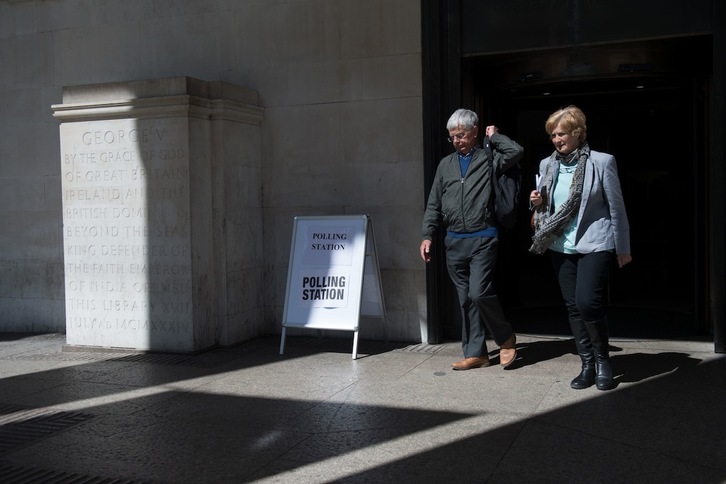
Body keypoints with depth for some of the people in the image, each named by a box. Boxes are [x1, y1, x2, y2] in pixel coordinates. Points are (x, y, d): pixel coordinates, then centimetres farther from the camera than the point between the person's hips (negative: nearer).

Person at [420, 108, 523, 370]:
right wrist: (428, 235, 6)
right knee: (465, 299, 7)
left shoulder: (489, 159, 3)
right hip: (454, 241, 5)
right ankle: (475, 353, 15)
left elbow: (516, 151, -17)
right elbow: (434, 204, 15)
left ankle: (505, 337, 9)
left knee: (479, 293, -15)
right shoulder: (446, 164, 15)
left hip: (482, 239, -5)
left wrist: (494, 136, -2)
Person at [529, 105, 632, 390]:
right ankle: (588, 365, 20)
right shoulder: (547, 165, 7)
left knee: (588, 302, -16)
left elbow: (616, 207, -3)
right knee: (573, 307, 8)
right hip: (561, 246, 6)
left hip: (594, 244, -5)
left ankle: (603, 360, 7)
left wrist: (623, 248, 1)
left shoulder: (601, 162, -7)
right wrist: (538, 203, -6)